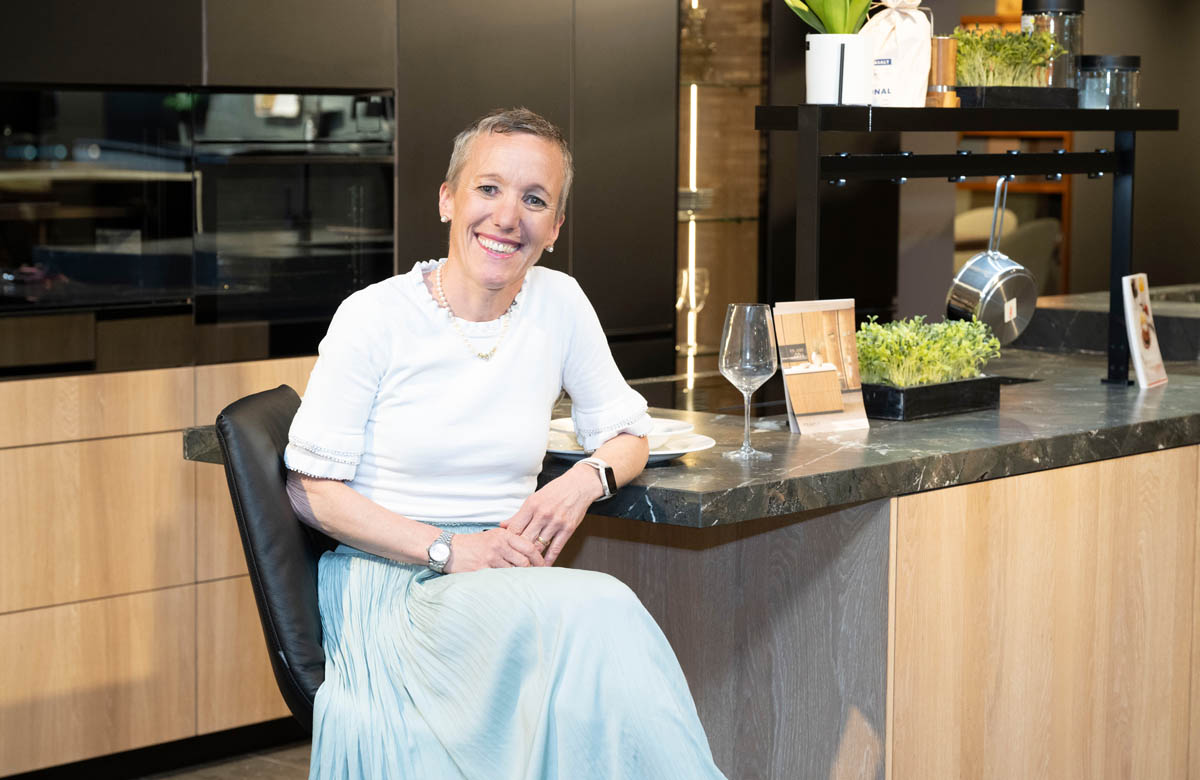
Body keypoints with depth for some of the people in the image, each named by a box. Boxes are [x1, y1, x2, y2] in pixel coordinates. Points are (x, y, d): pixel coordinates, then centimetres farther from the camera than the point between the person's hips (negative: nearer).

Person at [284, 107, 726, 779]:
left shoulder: (559, 303, 6)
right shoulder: (376, 316, -5)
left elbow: (627, 434, 17)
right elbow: (312, 489, -4)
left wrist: (587, 479, -8)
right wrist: (447, 549, -16)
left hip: (511, 585, 4)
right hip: (388, 589, -4)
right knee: (601, 612, -33)